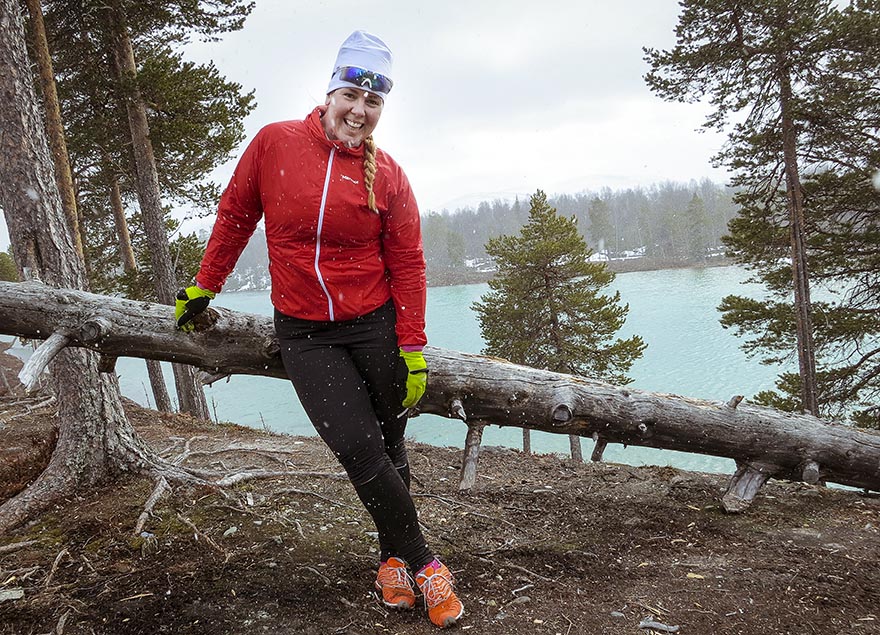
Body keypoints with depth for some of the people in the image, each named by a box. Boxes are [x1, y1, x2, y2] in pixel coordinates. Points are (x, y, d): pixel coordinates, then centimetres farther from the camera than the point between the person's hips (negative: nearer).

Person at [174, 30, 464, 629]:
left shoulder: (387, 174, -3)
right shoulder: (274, 142, -2)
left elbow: (406, 264, -1)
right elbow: (235, 216, 9)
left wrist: (413, 349, -5)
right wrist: (204, 286, 16)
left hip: (374, 325, 0)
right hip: (304, 333, 0)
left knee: (389, 449, 7)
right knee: (359, 451, -9)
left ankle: (392, 555, 29)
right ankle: (421, 562, 9)